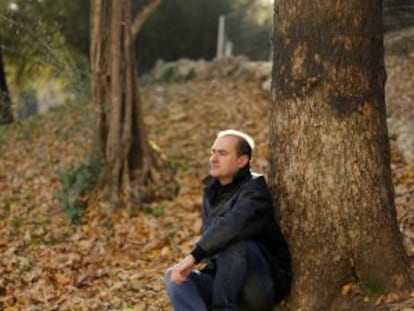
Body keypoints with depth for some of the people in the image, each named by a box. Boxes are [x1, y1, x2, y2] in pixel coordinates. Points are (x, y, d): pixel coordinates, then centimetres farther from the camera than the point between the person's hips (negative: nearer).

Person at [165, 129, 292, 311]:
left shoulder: (254, 187, -13)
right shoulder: (211, 191, 12)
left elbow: (233, 225, -33)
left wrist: (193, 256, -37)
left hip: (265, 282, -7)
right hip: (225, 282, 7)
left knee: (234, 245, -35)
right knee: (174, 278, -15)